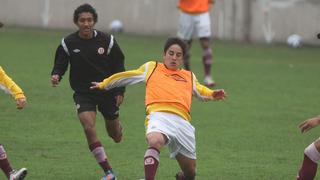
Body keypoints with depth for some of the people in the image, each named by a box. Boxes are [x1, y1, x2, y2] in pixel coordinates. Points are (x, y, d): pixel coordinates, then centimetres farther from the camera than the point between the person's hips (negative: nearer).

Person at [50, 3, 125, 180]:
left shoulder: (107, 41, -7)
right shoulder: (68, 43, -8)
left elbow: (119, 66, 2)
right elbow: (60, 64, 0)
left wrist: (120, 91, -1)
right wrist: (56, 75, -23)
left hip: (108, 91, 1)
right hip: (83, 93, -1)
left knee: (116, 136, 11)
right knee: (89, 128, -24)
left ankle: (117, 126, 53)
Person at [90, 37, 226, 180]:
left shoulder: (189, 76, 29)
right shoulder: (151, 68, 24)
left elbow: (201, 91, 42)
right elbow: (126, 76, 33)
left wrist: (212, 95, 19)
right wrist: (103, 85, 40)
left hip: (182, 121, 3)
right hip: (159, 116, -3)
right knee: (155, 141, -40)